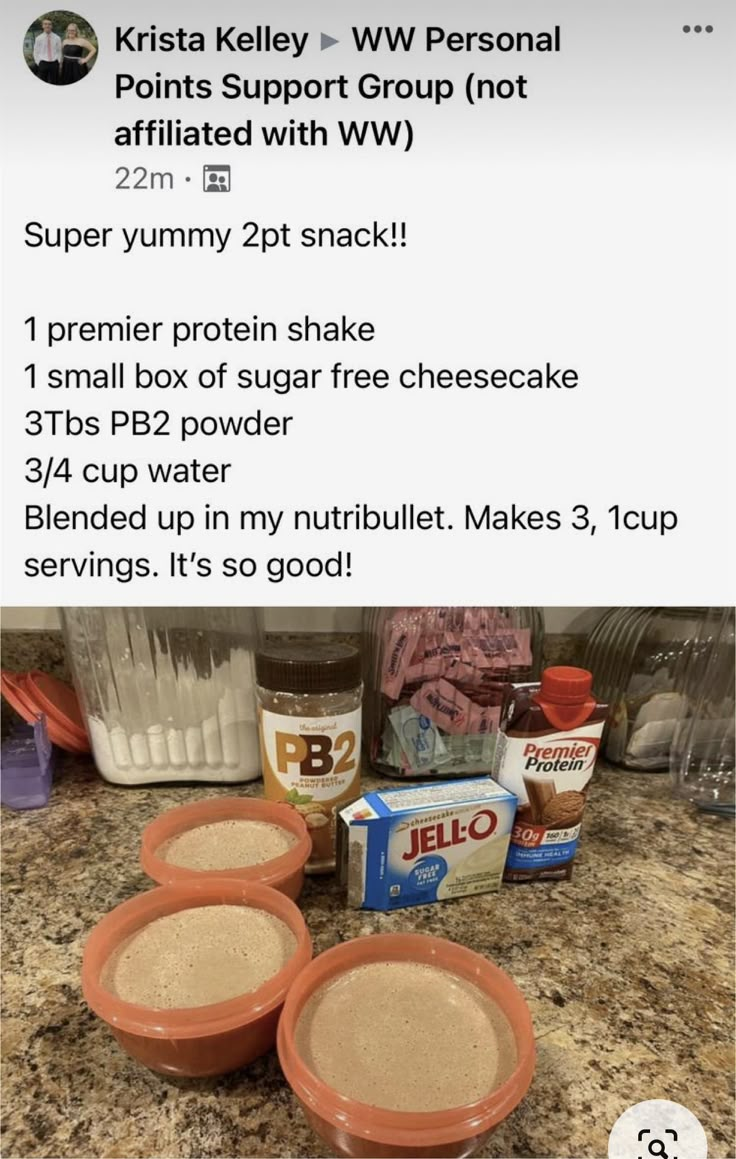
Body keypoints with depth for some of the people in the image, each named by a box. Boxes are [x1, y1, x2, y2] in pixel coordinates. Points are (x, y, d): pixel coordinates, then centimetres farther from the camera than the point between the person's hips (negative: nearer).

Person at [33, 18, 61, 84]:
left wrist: (58, 61, 0)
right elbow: (36, 52, 3)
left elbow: (59, 51, 10)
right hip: (43, 64, -1)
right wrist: (39, 63, -4)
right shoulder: (38, 38, 0)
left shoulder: (57, 38, 2)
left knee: (54, 83, 6)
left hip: (54, 63, 1)